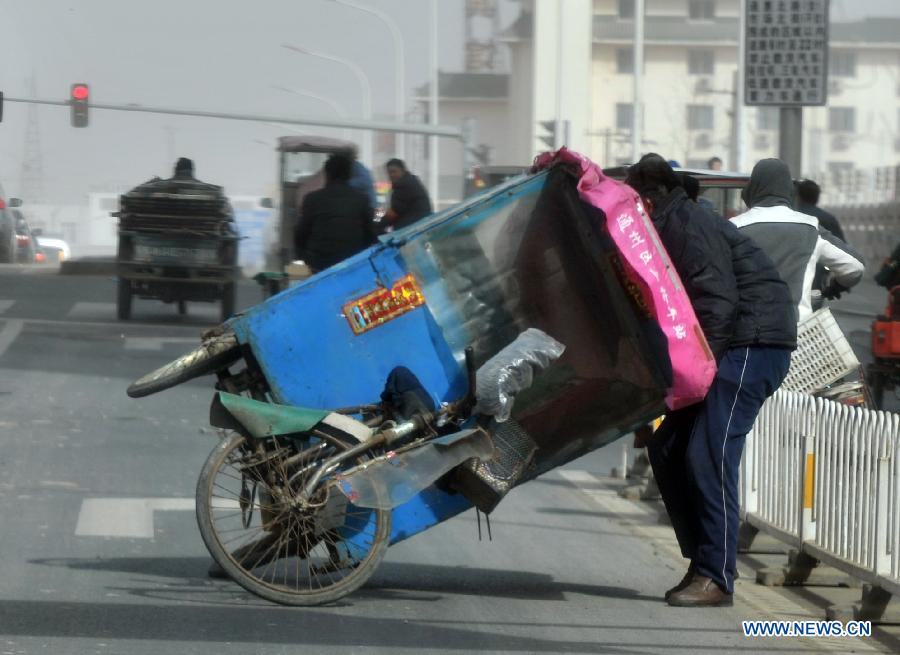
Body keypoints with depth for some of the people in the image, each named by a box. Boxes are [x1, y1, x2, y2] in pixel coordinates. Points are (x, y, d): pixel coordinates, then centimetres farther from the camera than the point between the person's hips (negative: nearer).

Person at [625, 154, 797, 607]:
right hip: (732, 349, 11)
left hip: (755, 344, -11)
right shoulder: (672, 227, 20)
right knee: (667, 450, 9)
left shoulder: (688, 226, -12)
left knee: (708, 458, -15)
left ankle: (715, 578, -12)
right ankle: (701, 563, 13)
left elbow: (716, 302, -21)